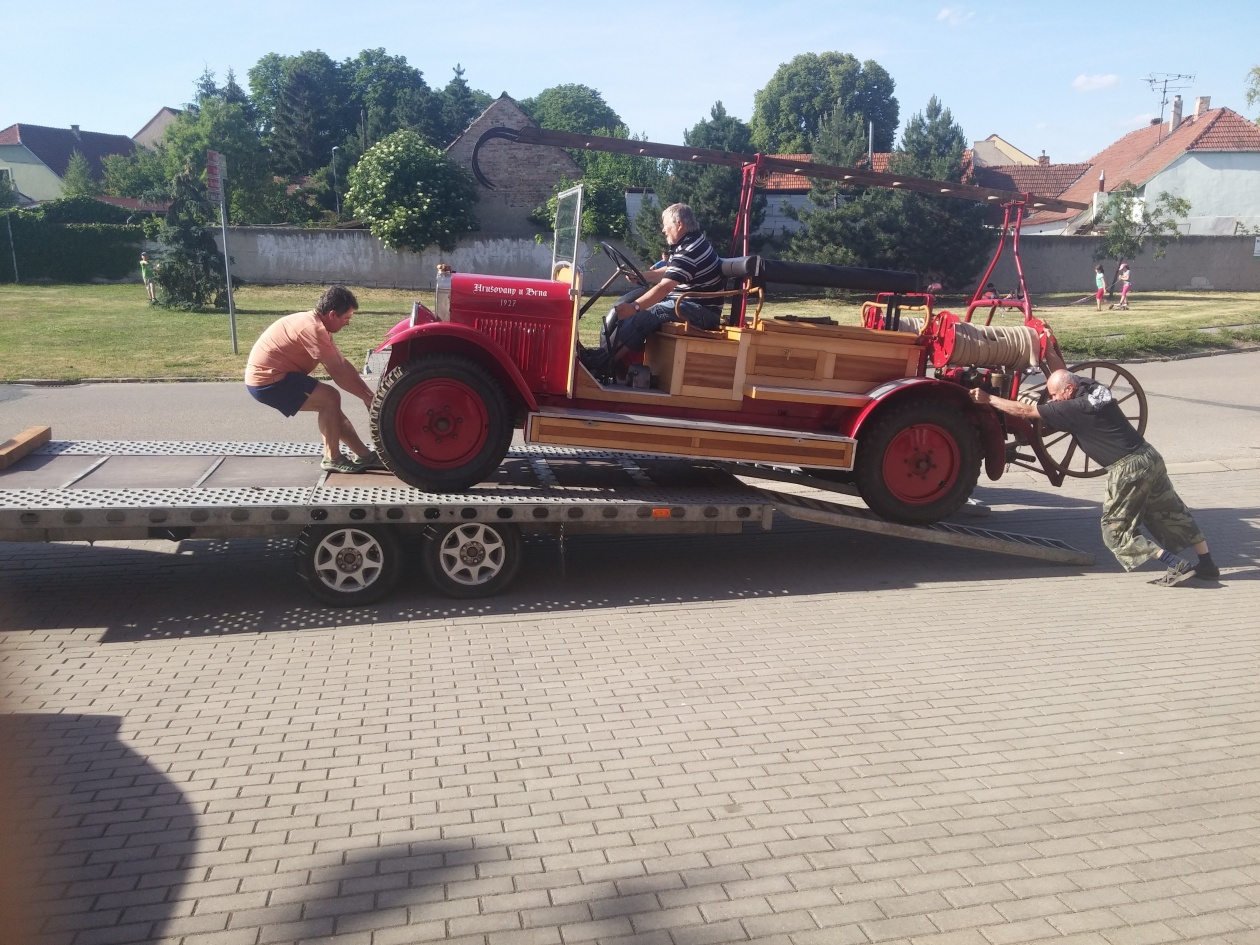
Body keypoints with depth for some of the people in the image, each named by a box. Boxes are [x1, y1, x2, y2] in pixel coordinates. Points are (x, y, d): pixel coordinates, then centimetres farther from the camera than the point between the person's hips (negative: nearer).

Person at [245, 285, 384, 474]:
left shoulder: (315, 323, 10)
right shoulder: (313, 328, -22)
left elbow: (342, 363, 10)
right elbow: (338, 372, -21)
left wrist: (368, 393, 5)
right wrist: (367, 397, -12)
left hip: (270, 376, 10)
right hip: (268, 380, -10)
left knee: (329, 402, 11)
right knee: (330, 398, -14)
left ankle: (364, 455, 12)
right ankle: (332, 458, -3)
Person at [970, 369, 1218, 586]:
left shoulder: (1075, 408, -16)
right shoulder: (1096, 387, 6)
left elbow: (1026, 411, -12)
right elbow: (1064, 374, 27)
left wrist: (987, 398, -6)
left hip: (1127, 469, -9)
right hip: (1149, 456, 9)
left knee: (1116, 531, 3)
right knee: (1172, 514, 21)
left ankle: (1176, 564, -3)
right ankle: (1207, 563, 28)